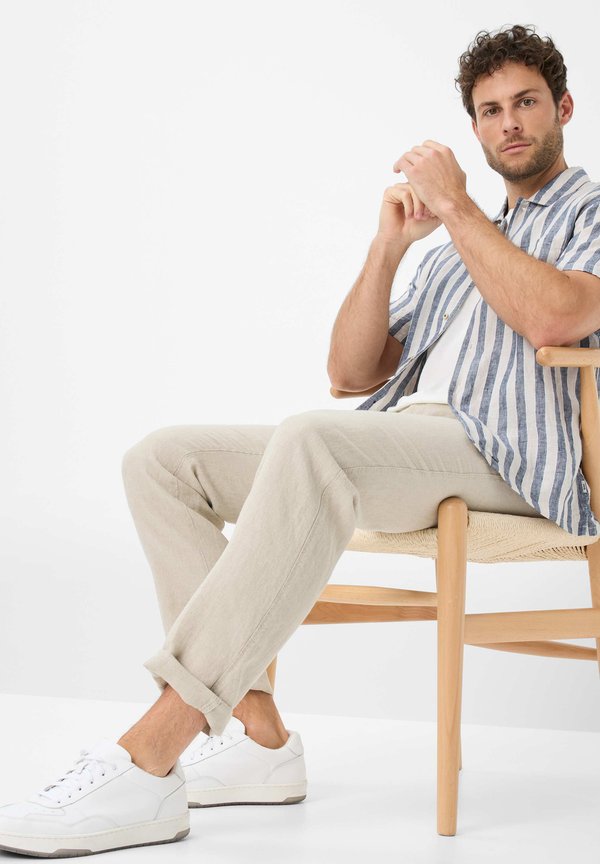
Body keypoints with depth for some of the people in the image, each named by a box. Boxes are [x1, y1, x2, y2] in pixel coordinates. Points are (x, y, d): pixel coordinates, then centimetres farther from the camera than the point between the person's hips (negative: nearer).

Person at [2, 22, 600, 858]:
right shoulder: (459, 247, 33)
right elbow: (351, 371, 23)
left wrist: (457, 206, -6)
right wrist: (389, 245, 10)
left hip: (508, 452, -8)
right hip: (402, 439, 8)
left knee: (313, 442, -39)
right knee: (163, 458, -7)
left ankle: (147, 759, -43)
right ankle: (258, 735, -16)